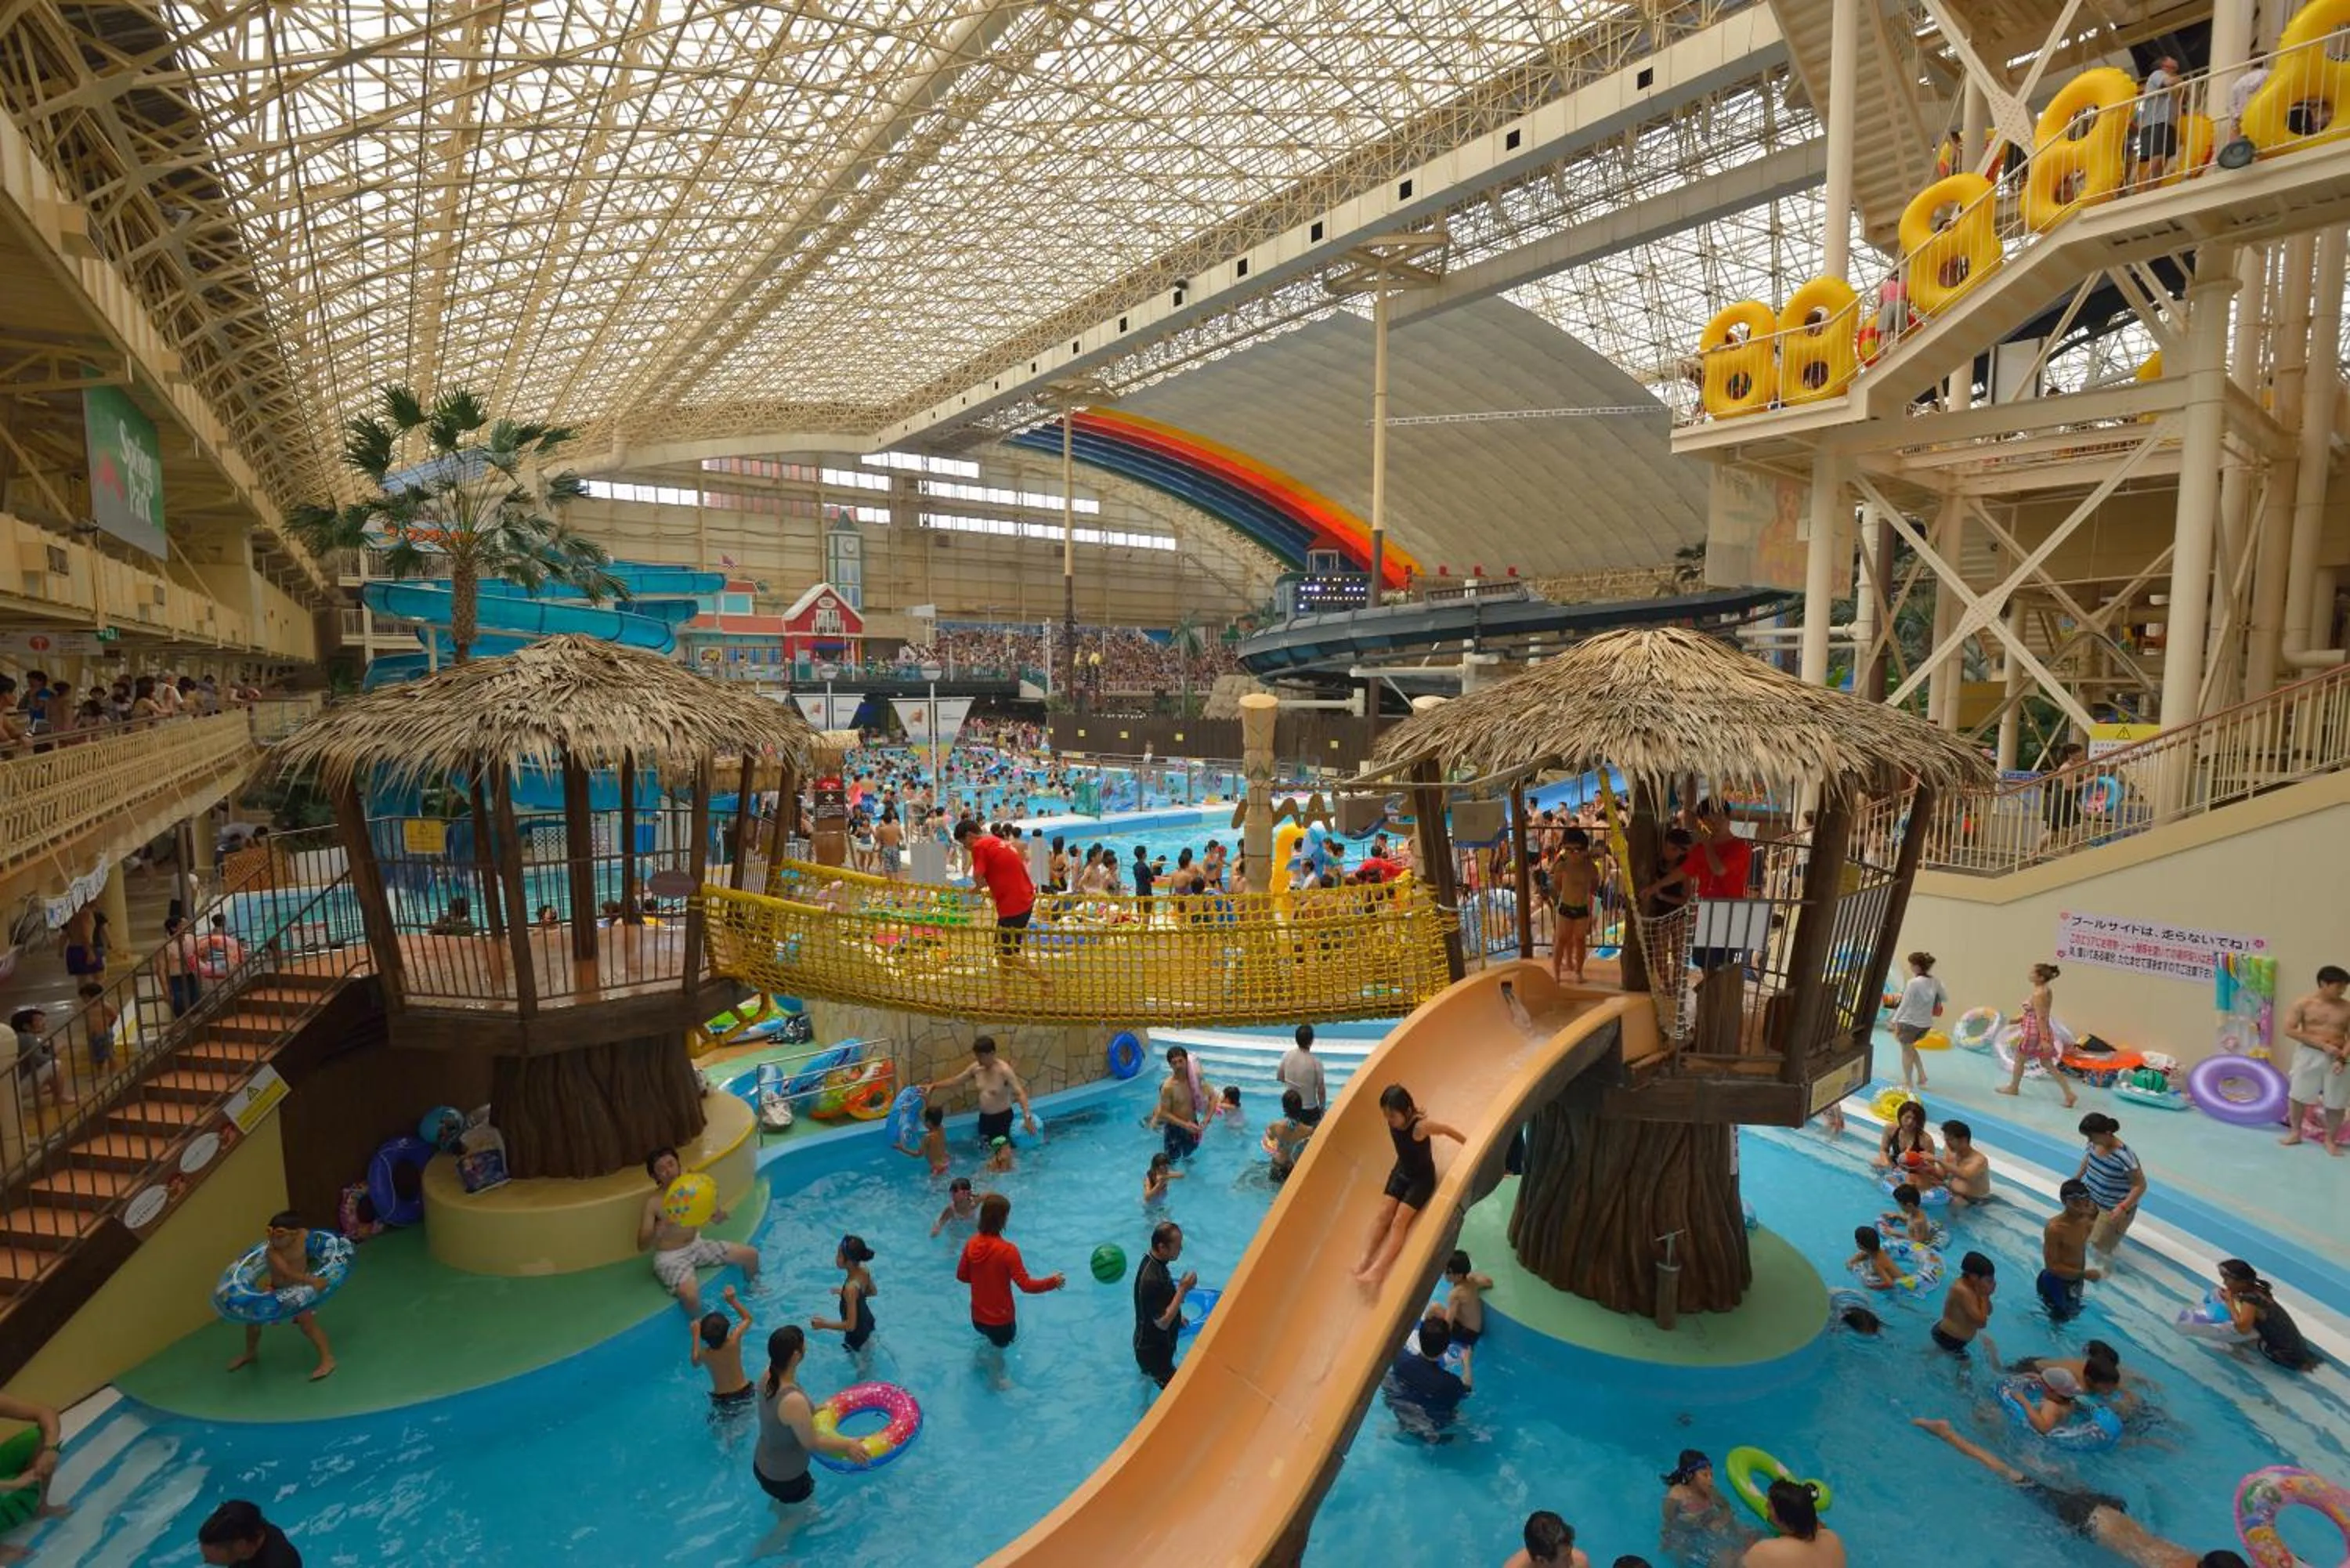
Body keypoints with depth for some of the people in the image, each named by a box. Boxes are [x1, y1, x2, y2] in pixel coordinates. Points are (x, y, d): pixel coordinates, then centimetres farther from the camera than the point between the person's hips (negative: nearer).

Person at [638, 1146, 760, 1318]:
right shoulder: (653, 1202, -17)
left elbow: (718, 1218, 2)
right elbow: (642, 1245, -18)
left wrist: (719, 1215, -22)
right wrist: (659, 1230, -38)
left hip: (698, 1244, 5)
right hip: (671, 1256, -5)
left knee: (750, 1255, -1)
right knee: (690, 1295, -35)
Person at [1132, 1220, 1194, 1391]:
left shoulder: (1155, 1262, -7)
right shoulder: (1152, 1279, -36)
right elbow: (1163, 1322, -31)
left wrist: (1177, 1317, 14)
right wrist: (1183, 1289, -31)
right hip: (1153, 1349, -9)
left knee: (1148, 1376, 31)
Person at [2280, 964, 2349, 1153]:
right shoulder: (2304, 1004, -6)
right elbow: (2289, 1030, -9)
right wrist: (2322, 1045, -15)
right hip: (2309, 1055, -1)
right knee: (2299, 1095, 8)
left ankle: (2330, 1140, 19)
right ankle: (2295, 1132, 24)